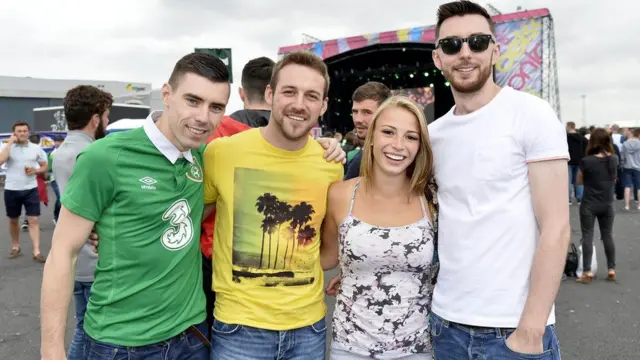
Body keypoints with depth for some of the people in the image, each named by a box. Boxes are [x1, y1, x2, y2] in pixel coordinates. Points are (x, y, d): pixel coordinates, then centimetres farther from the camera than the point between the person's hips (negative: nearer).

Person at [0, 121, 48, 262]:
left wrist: (35, 171, -12)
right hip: (11, 190, 0)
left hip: (31, 189, 0)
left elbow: (44, 167, 10)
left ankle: (36, 252, -4)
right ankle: (15, 247, 33)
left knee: (33, 220, -5)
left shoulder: (36, 148, 2)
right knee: (13, 220, 15)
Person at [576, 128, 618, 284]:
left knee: (587, 237, 2)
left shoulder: (586, 161, -17)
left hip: (589, 205, -4)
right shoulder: (614, 159, -4)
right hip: (607, 205, 4)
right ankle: (612, 270, 20)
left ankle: (587, 272, 2)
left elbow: (579, 181, -2)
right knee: (608, 236, 14)